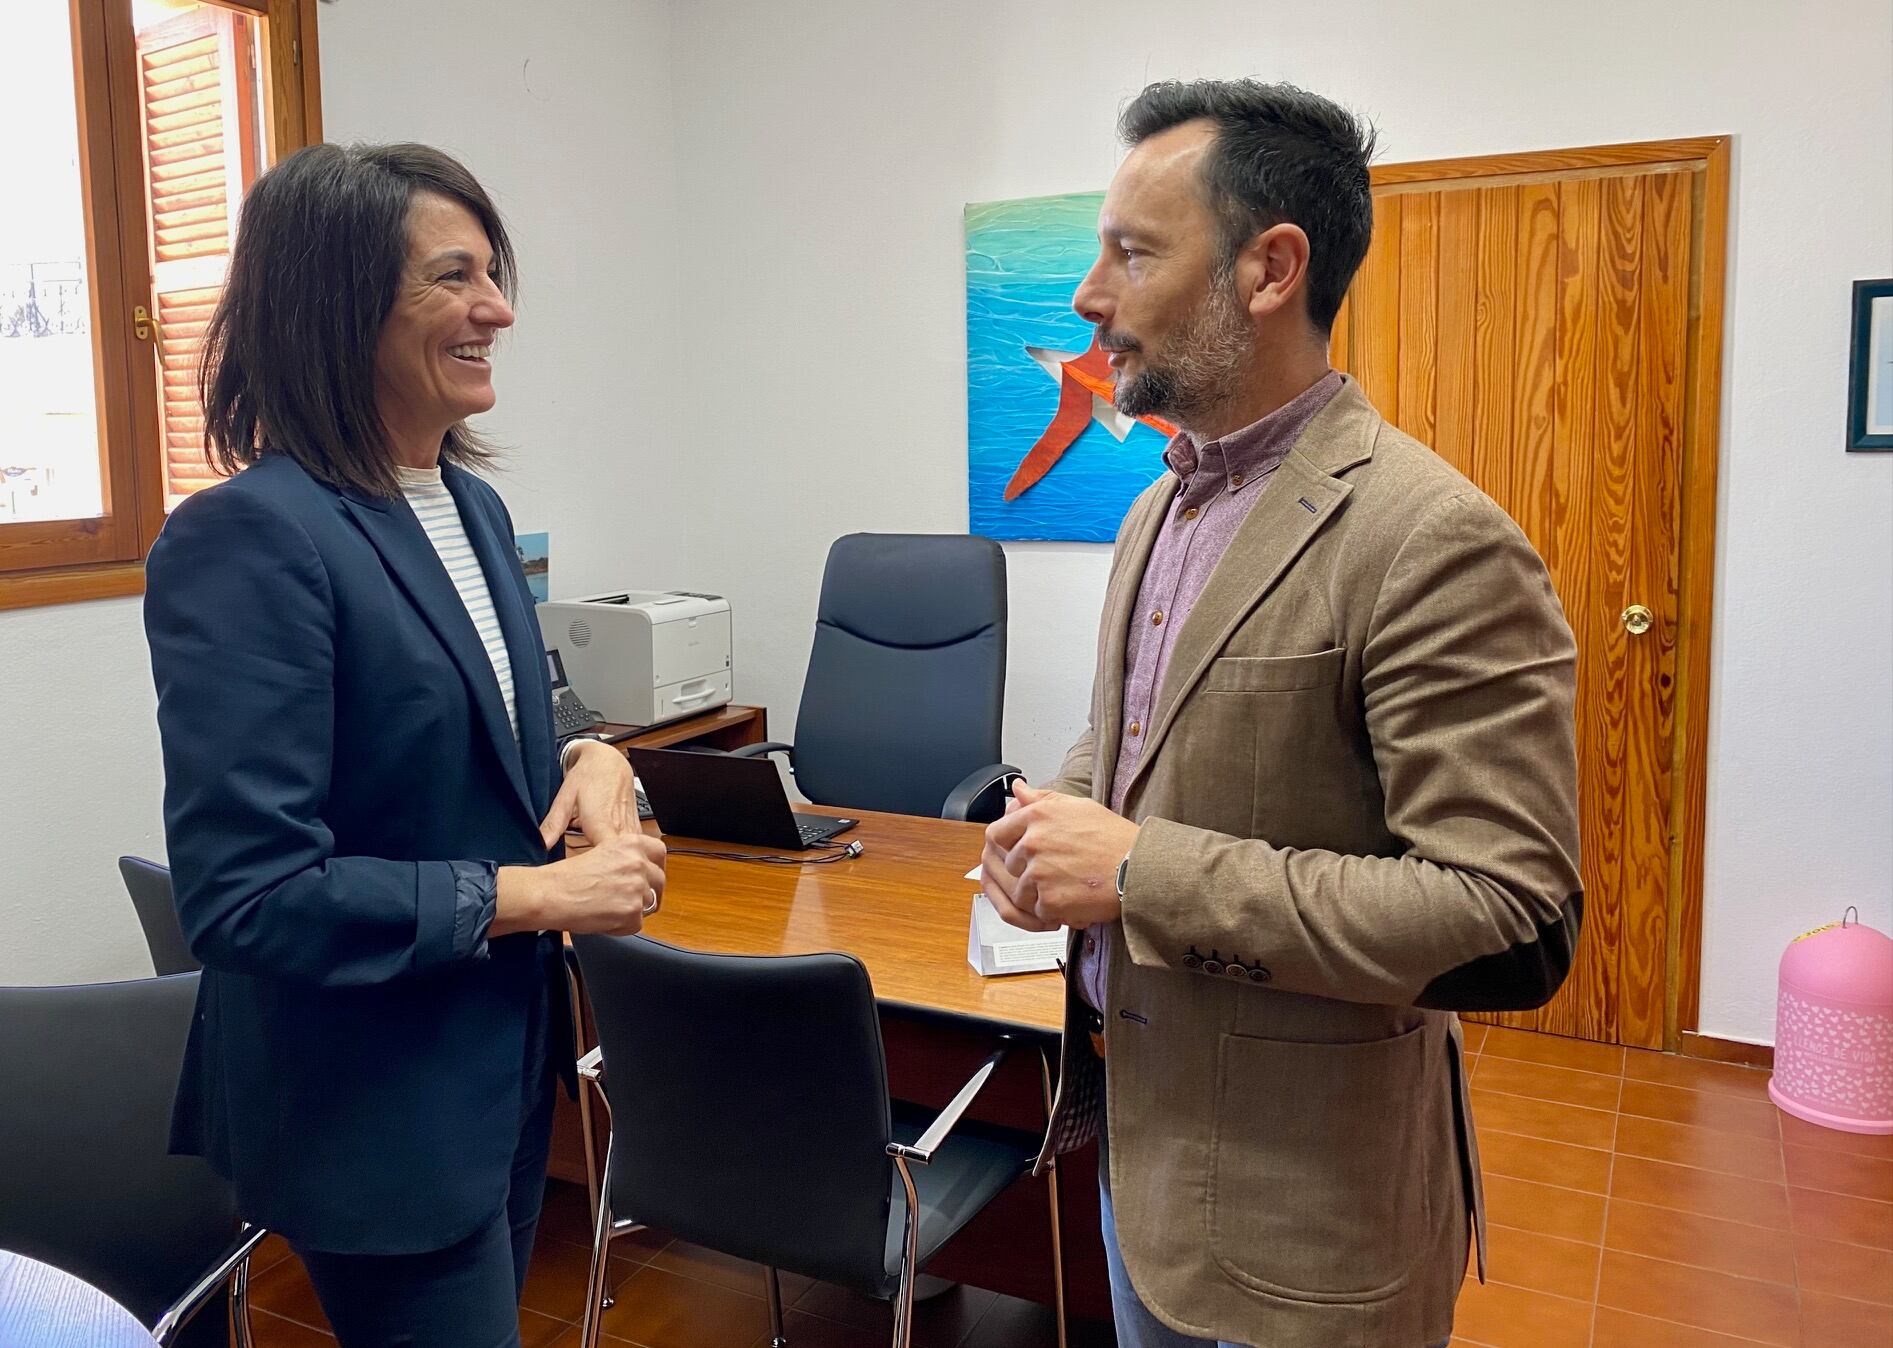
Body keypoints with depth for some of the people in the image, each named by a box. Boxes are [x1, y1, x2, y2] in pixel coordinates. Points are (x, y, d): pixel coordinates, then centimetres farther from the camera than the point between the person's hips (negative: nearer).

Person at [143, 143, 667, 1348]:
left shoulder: (474, 509, 5)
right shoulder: (251, 538, -21)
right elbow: (244, 891, -25)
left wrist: (591, 763, -6)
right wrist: (535, 895, -22)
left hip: (506, 1063, 8)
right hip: (375, 1110, -8)